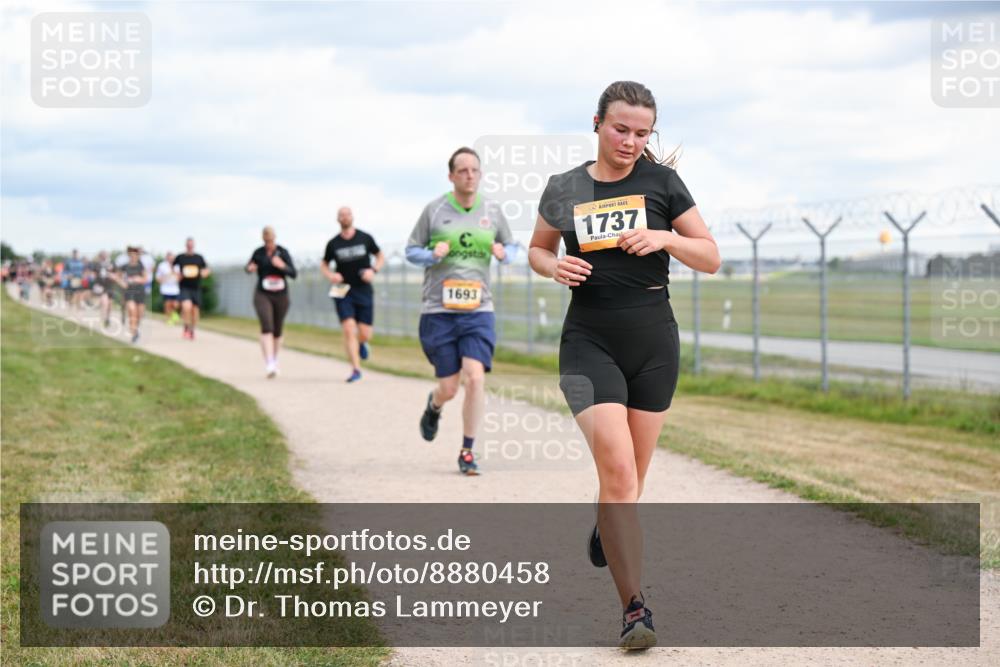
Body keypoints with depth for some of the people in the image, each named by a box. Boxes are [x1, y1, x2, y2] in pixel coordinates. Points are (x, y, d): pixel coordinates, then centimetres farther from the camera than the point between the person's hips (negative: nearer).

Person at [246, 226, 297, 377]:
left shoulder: (283, 252, -2)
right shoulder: (258, 253, -1)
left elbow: (294, 274, -6)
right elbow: (248, 267, 15)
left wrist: (282, 266, -25)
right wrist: (250, 268, -9)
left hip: (281, 296, 2)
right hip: (263, 295, -2)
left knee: (277, 331, 12)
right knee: (267, 327, -20)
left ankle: (274, 361, 34)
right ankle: (269, 365, -30)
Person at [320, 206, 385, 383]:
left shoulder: (365, 238, 1)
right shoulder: (333, 244, 2)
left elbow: (381, 257, 12)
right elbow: (324, 264, 15)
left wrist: (373, 270, -8)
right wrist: (330, 275, -7)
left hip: (364, 290, 0)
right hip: (343, 291, 0)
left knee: (365, 334, -2)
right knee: (349, 329, -14)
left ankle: (361, 344, 36)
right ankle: (356, 369, -9)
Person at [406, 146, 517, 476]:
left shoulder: (492, 210, 5)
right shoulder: (434, 210, -1)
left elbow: (511, 246, 18)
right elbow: (411, 250, 7)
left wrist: (504, 253, -6)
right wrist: (432, 255, -14)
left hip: (479, 311, 1)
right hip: (439, 311, -1)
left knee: (475, 377, -16)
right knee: (448, 388, 1)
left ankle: (467, 452, -1)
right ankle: (434, 406, 40)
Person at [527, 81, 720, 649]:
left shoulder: (662, 182, 1)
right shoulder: (565, 189, 4)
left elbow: (712, 258, 3)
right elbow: (538, 249, 20)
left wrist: (664, 238, -15)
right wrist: (554, 267, -3)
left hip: (652, 340, 1)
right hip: (589, 340, -1)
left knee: (633, 472, 10)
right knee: (616, 466, -16)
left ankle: (607, 531, 46)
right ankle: (635, 607, -15)